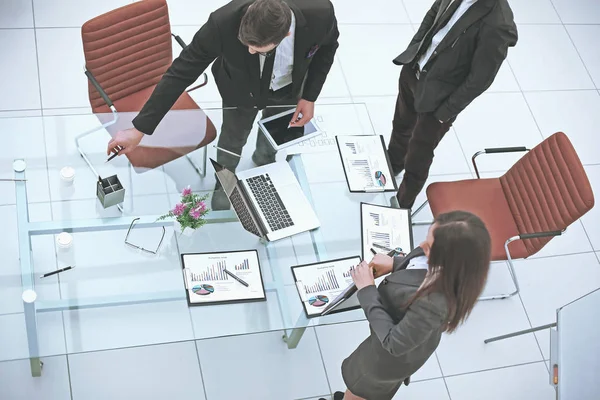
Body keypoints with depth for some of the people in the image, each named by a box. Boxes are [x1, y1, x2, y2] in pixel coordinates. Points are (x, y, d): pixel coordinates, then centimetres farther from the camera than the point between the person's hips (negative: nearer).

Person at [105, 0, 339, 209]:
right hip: (241, 88, -2)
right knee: (231, 145, 14)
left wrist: (309, 96, -13)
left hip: (287, 89, 2)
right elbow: (181, 71, -33)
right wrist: (139, 129, -32)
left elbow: (327, 46, -13)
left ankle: (263, 161, 62)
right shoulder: (224, 22, -43)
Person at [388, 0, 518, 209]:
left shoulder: (497, 25, -33)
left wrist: (445, 111, -15)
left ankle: (402, 205, 39)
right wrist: (413, 50, 5)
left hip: (437, 97, -6)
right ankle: (392, 166, 61)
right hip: (413, 70, 6)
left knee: (417, 158, 13)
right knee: (401, 126, 31)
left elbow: (479, 79, -24)